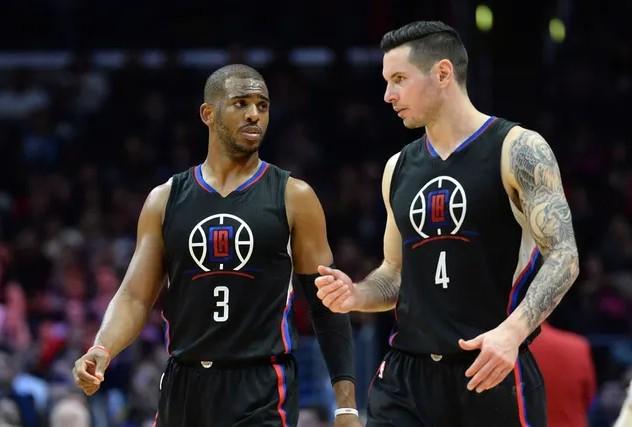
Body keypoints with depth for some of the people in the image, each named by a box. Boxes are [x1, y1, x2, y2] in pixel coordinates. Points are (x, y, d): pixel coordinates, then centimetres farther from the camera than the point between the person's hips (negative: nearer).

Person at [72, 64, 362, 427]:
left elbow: (327, 302, 0)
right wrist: (102, 351, -17)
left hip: (263, 389, -3)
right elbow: (135, 296, 4)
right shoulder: (165, 200, 7)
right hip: (184, 384, 3)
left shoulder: (293, 198, 0)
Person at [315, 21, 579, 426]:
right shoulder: (399, 168, 14)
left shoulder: (518, 150, -6)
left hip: (491, 371, -5)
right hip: (407, 374, 5)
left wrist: (512, 331, -28)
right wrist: (355, 295, 0)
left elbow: (563, 256, -13)